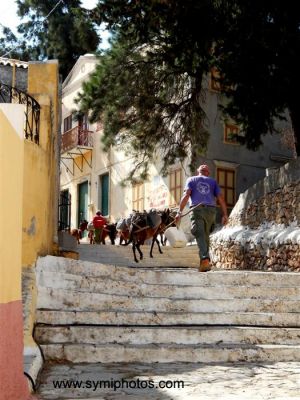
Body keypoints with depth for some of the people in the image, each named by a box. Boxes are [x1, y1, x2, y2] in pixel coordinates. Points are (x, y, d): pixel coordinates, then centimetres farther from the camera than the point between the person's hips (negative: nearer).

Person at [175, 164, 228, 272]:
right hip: (211, 210, 2)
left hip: (197, 209, -2)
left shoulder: (191, 180, 17)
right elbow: (220, 198, 11)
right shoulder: (213, 181, 23)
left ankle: (205, 259, -27)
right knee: (206, 235, 13)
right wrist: (225, 215, 9)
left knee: (200, 235, -10)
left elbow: (186, 195, 0)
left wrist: (180, 211, -6)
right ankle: (206, 260, 9)